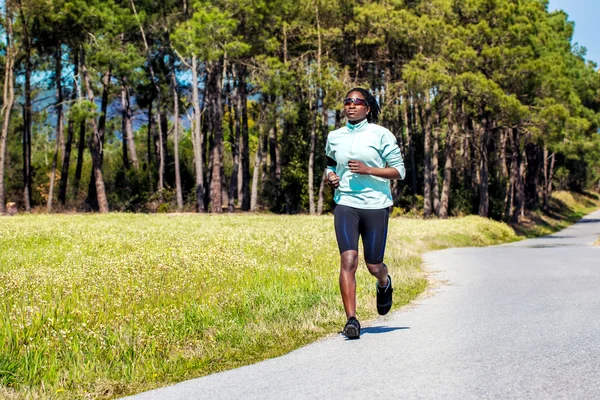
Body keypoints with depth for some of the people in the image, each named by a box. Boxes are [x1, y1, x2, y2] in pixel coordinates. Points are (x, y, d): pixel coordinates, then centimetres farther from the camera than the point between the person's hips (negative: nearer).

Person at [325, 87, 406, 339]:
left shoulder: (381, 135, -2)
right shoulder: (334, 137, 9)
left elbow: (399, 171, -2)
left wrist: (368, 170, -15)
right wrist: (331, 177, 5)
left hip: (376, 205, -2)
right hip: (345, 204, 2)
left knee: (374, 266, 6)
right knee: (348, 259, -17)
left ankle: (385, 284, 44)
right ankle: (351, 319, -15)